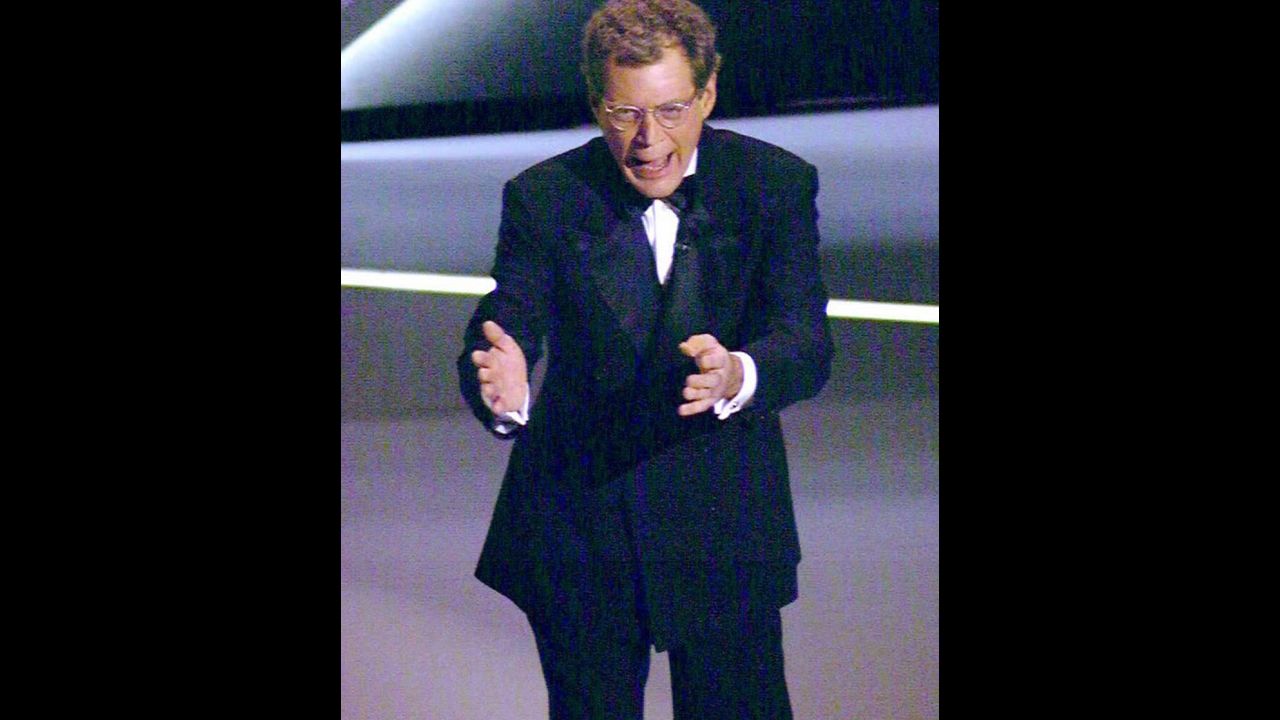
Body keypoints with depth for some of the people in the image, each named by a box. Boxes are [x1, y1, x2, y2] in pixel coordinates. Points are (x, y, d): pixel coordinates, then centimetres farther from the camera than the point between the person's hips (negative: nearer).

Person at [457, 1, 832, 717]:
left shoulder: (777, 186, -7)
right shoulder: (544, 197, -5)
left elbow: (808, 343, -16)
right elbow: (505, 323, -16)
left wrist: (737, 376, -39)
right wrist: (500, 386, -41)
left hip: (726, 526, 0)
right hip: (576, 523, 1)